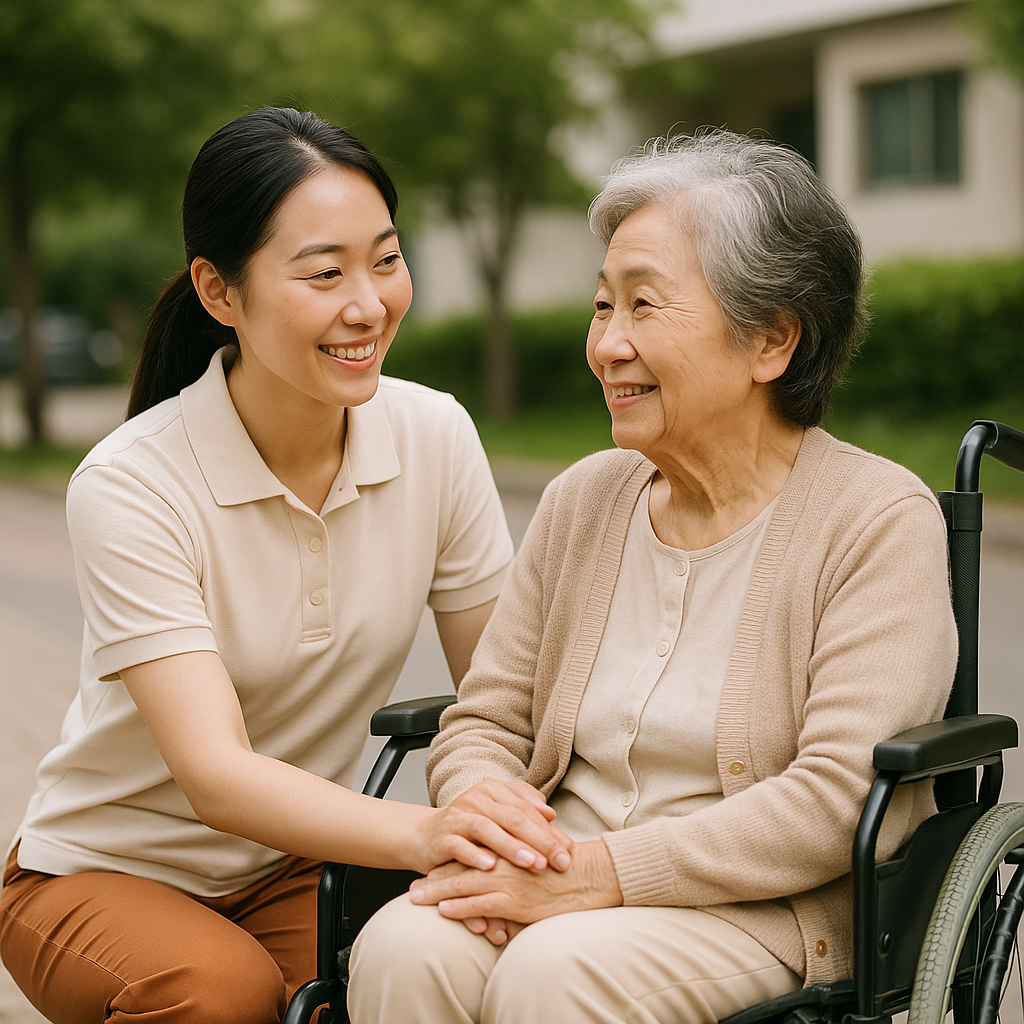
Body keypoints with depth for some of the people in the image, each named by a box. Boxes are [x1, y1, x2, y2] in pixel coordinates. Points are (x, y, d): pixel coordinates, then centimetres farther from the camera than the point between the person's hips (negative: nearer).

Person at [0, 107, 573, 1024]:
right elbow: (214, 773, -30)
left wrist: (523, 829, -26)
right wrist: (422, 831, -48)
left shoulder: (435, 436, -9)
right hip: (108, 872, -3)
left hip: (295, 868, 3)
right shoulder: (129, 487, -21)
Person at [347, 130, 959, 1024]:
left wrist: (601, 871, -20)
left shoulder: (882, 520, -6)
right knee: (403, 950, -28)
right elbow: (486, 721, 12)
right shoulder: (583, 499, 12)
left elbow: (843, 798, -15)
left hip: (771, 914, -4)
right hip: (557, 887, 4)